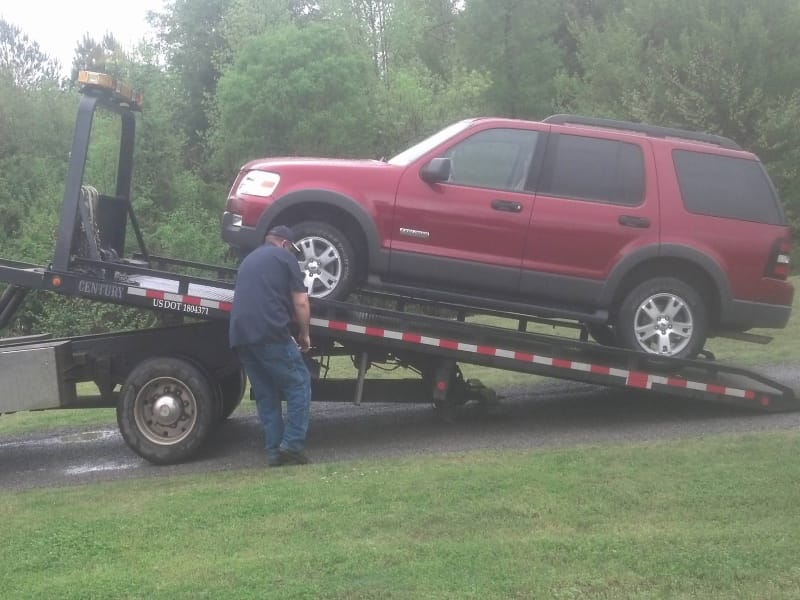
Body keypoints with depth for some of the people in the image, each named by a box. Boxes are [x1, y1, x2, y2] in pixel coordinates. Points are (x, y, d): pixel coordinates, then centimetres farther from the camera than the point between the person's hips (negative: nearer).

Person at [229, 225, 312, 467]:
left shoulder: (248, 260, 30)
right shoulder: (284, 257, 8)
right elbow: (300, 303, 0)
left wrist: (289, 335, 37)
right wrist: (304, 334, 15)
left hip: (240, 336, 7)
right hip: (269, 333, -7)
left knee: (266, 395, 13)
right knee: (298, 384, 3)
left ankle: (275, 451, 12)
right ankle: (292, 445, -5)